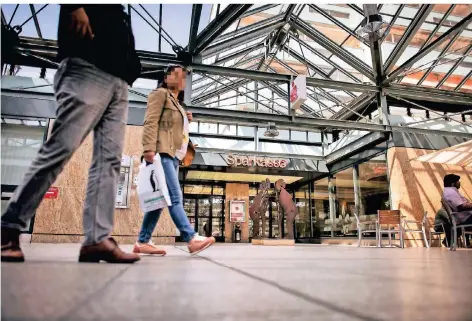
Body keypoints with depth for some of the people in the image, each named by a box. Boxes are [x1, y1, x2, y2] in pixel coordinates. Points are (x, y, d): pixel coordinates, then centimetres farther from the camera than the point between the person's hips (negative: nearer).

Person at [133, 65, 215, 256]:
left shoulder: (178, 104, 30)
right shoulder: (160, 94, 5)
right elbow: (151, 122, -9)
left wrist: (187, 120, 15)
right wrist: (149, 148, -22)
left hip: (174, 155, 9)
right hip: (162, 153, -9)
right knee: (175, 197, -16)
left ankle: (142, 242, 7)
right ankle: (192, 239, -20)